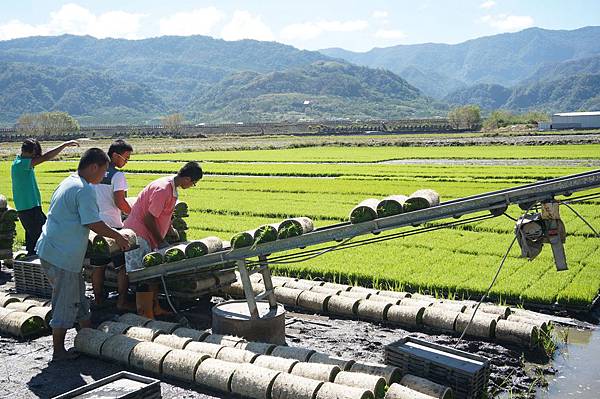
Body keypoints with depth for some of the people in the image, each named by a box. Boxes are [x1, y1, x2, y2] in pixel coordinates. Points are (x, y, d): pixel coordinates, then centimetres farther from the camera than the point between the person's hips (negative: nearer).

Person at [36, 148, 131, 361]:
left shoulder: (68, 182, 13)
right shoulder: (84, 190, -18)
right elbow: (94, 224, -18)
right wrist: (118, 237, -3)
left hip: (49, 249, 10)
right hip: (62, 255, -10)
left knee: (77, 294, 19)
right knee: (65, 303, 1)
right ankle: (58, 351, 12)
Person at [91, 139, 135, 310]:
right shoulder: (117, 175, -13)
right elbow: (119, 202, -19)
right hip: (112, 225, -7)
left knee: (98, 265, 16)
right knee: (122, 265, 2)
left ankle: (98, 298, 24)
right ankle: (122, 301, 4)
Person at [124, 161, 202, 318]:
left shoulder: (172, 188, 6)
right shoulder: (163, 189, -25)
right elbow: (149, 218, -23)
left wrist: (170, 228, 12)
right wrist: (160, 241, -15)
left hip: (150, 235, 10)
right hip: (139, 233, -10)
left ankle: (155, 308, 22)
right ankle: (145, 314, -5)